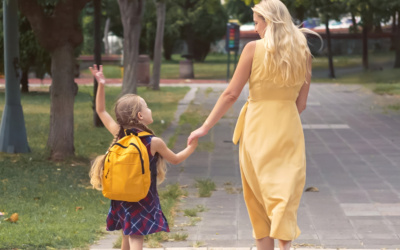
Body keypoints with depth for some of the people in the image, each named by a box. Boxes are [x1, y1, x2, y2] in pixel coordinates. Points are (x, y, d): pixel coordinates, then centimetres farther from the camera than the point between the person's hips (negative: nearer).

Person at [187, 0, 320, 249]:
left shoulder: (254, 49, -8)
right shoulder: (303, 53, 3)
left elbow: (231, 94, -7)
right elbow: (301, 104, 7)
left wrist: (205, 127, 0)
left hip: (258, 126, -2)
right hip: (288, 127, 3)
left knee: (259, 196, 10)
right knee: (285, 193, 3)